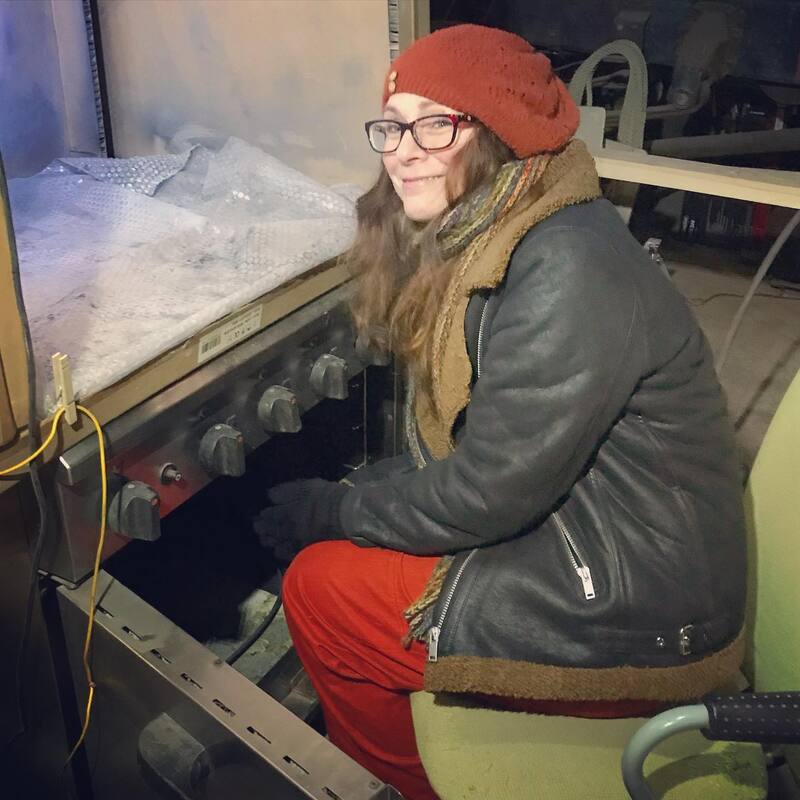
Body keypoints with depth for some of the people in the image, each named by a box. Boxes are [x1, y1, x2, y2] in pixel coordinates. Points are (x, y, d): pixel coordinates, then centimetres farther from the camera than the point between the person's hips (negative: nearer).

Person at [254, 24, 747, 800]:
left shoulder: (568, 270, -26)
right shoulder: (481, 244, 4)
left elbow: (488, 492, -23)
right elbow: (468, 444, 9)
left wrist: (330, 511, -10)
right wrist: (351, 491, -1)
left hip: (638, 622, -9)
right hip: (570, 527, 9)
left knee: (318, 586, -4)